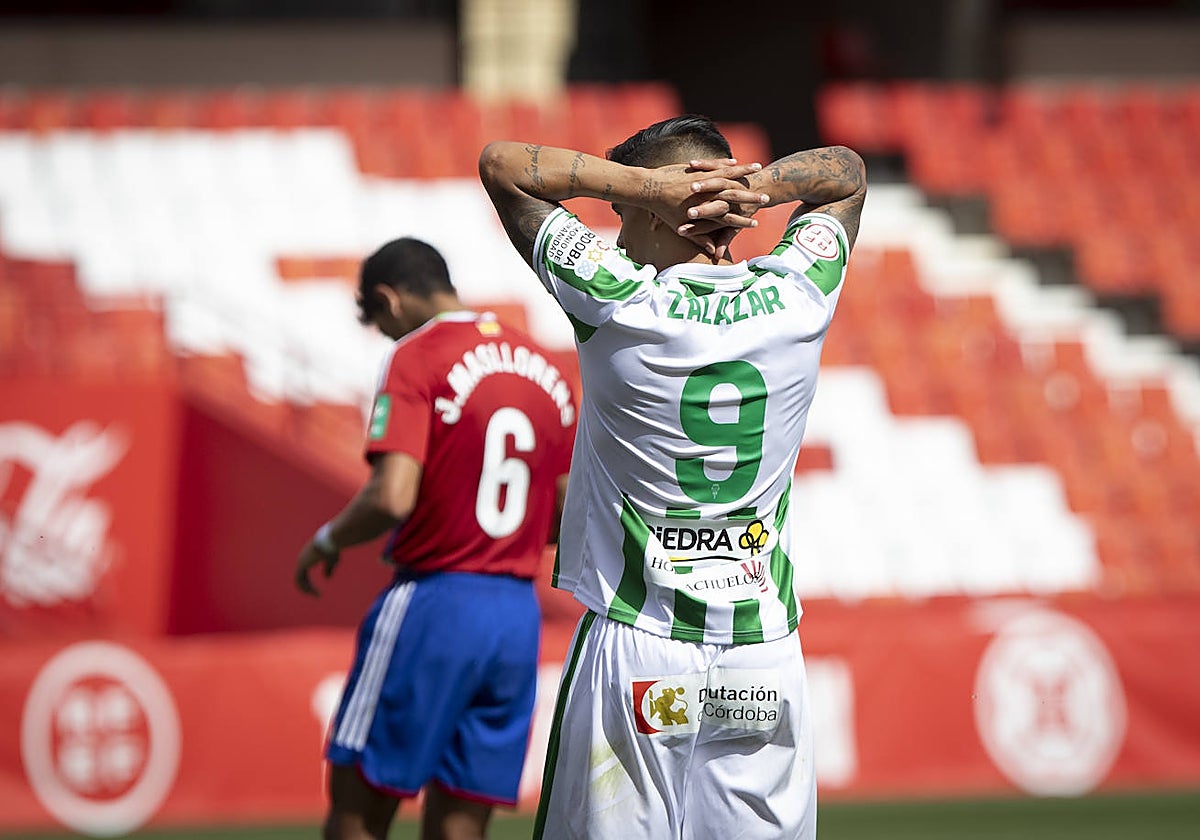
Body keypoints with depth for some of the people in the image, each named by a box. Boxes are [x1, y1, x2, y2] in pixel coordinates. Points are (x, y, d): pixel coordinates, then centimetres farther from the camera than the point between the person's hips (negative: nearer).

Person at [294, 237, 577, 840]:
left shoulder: (416, 358, -8)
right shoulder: (544, 368, 13)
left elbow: (392, 498, -18)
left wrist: (327, 540, -1)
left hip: (433, 604, -7)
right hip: (519, 615, 7)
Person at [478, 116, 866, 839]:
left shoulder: (617, 304, -8)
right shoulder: (796, 298, 0)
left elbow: (500, 163, 3)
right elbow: (848, 171, 20)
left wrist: (642, 182, -5)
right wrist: (751, 186, 1)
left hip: (635, 650, -3)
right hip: (766, 655, 3)